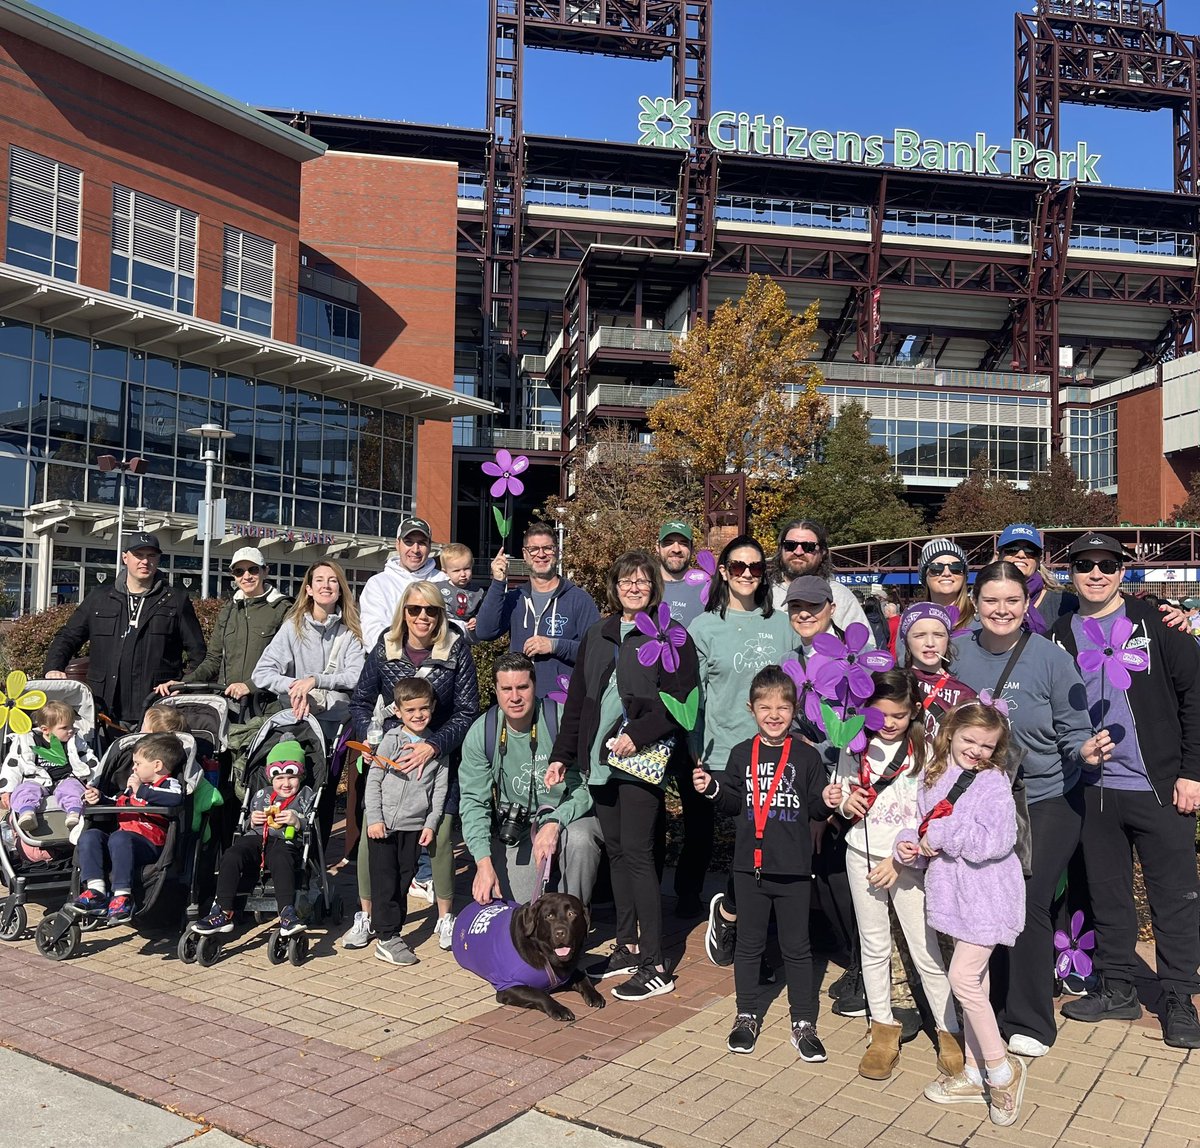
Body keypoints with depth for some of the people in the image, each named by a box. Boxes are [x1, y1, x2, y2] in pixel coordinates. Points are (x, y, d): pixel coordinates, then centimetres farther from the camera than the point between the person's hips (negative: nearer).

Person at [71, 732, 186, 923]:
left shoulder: (170, 784, 2)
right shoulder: (134, 785, 33)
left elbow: (175, 799, -23)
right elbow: (117, 806, 45)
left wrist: (141, 790, -13)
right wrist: (99, 798, 24)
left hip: (149, 842, -9)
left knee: (119, 838, -36)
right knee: (89, 836, -12)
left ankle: (122, 895, -38)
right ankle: (96, 890, -25)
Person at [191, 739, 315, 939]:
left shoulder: (306, 796, 14)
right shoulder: (261, 794, 25)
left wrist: (297, 821, -11)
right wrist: (252, 821, 8)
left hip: (285, 841, -4)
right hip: (255, 838, 4)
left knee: (281, 860, -39)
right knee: (231, 855, -27)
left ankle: (288, 914, -46)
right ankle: (223, 913, -27)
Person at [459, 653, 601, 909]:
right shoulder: (480, 734, -8)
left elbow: (586, 785, -13)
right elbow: (474, 801, -8)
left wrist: (555, 823, -30)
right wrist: (484, 862, -20)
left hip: (568, 818, -2)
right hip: (515, 829, 2)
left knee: (578, 840, -35)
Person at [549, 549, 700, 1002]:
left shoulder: (670, 636, -3)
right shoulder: (597, 637, 15)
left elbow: (679, 701, -11)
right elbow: (577, 700, 18)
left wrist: (637, 735, -20)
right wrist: (561, 755, 15)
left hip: (643, 758, -6)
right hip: (600, 760, 6)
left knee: (636, 853, -6)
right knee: (616, 852, 12)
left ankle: (654, 966, 2)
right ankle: (627, 947, 23)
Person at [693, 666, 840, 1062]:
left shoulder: (806, 756, -2)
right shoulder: (742, 754, 4)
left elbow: (816, 806, 1)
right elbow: (733, 803, 8)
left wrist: (826, 801, -20)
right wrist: (712, 788, -10)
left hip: (793, 868, -2)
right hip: (749, 865, 2)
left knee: (796, 947, 8)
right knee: (749, 944, 14)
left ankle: (803, 1022, 20)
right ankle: (748, 1015, 28)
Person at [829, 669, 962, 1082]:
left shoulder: (925, 751, -9)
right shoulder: (855, 747, 1)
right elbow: (839, 794, 12)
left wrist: (898, 858, -12)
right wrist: (845, 804, -12)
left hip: (908, 862, -3)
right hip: (863, 856, 3)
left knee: (926, 952, 0)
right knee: (874, 948, 11)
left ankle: (950, 1033, 16)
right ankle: (884, 1030, 23)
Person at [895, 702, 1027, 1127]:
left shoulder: (993, 783, -14)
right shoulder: (933, 777, 7)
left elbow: (994, 842, -25)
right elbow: (922, 825, 15)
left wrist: (939, 834, -20)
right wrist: (908, 843, -6)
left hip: (986, 897, -7)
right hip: (954, 895, 7)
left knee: (963, 977, -8)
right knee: (974, 982, 16)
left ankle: (1003, 1068, 10)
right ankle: (975, 1073, 27)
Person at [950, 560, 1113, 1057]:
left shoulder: (1051, 657, -13)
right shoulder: (958, 651, -6)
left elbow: (1074, 731, -7)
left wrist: (1086, 751, -27)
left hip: (1047, 801, -3)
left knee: (1027, 905, -4)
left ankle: (1030, 1023, 15)